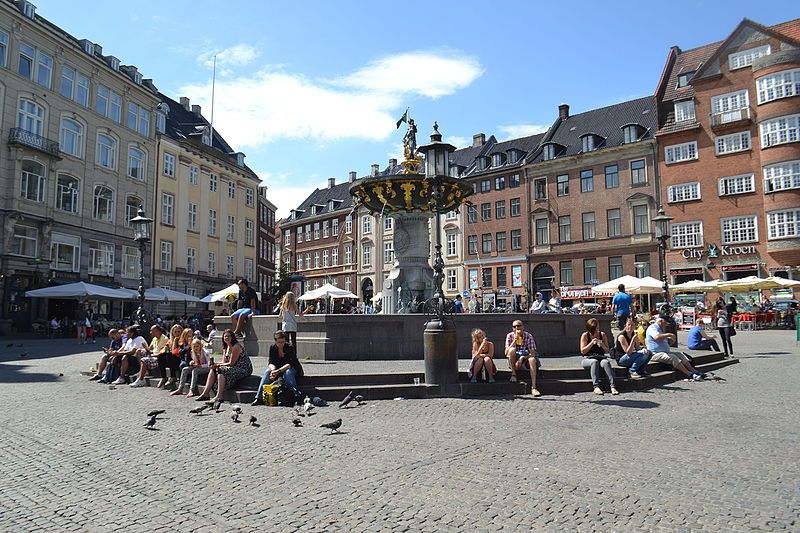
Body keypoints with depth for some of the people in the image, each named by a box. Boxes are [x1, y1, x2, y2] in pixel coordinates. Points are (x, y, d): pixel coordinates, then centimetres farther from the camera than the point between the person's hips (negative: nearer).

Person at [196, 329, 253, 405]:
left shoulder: (236, 346, -16)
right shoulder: (226, 347, 13)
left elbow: (231, 363, -18)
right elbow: (224, 362, 10)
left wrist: (218, 365, -15)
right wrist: (215, 365, -10)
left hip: (244, 369, -10)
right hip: (234, 368, 10)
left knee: (221, 370, -27)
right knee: (213, 370, -1)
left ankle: (219, 397, -31)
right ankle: (205, 394, -4)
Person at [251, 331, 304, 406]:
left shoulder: (290, 348, -17)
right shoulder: (272, 348, -4)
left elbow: (290, 364, -25)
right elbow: (271, 363, -6)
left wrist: (278, 371, -38)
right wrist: (273, 369, -30)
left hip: (293, 370, -4)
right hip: (278, 370, 4)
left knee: (287, 372, -37)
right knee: (267, 371, -24)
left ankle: (297, 393, -38)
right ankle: (259, 398, -31)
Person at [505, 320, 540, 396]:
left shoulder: (529, 336, -9)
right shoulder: (510, 336, -7)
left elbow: (533, 354, -13)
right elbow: (506, 353, -14)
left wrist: (522, 358, -28)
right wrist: (514, 341, -25)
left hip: (525, 359, 0)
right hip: (513, 362, 0)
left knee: (532, 359, -32)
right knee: (512, 349, -28)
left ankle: (533, 388, -37)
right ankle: (513, 374, -19)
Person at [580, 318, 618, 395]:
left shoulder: (602, 334, 8)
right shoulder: (585, 335, 0)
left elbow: (607, 351, 12)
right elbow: (582, 351, -5)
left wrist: (603, 346, -11)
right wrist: (592, 343, -17)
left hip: (601, 357, 2)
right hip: (587, 359, -2)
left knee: (606, 362, -33)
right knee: (594, 362, -37)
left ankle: (613, 387, -44)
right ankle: (596, 387, -46)